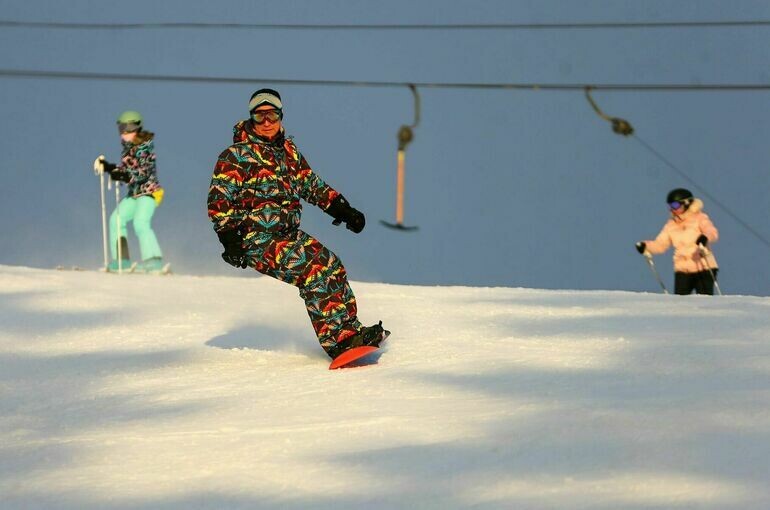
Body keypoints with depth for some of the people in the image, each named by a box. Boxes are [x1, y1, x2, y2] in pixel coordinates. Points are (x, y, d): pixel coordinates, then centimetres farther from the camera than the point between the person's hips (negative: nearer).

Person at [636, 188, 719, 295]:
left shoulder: (700, 218, -2)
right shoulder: (671, 225, 12)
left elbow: (712, 233, -18)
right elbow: (660, 244, 10)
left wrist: (705, 237, -41)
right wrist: (646, 246, -9)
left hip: (704, 269, -4)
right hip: (682, 271, 4)